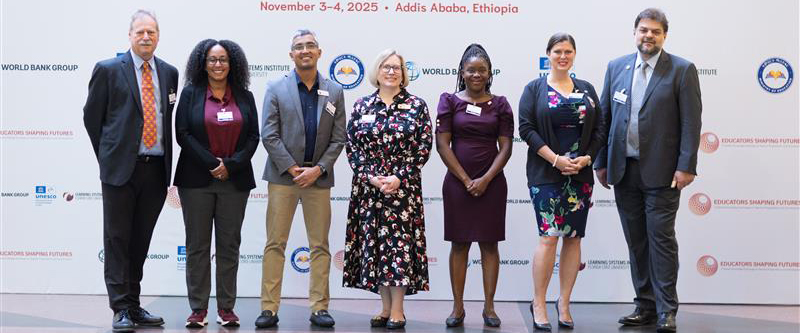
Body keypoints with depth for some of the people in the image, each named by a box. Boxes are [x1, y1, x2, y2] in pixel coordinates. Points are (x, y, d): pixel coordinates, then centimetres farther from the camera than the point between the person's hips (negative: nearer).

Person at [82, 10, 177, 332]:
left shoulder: (169, 73, 10)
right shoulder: (108, 69, -1)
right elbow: (92, 116, 4)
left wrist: (164, 158, 10)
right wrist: (108, 156, 5)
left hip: (156, 169, 4)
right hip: (121, 169, -4)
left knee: (141, 241, 12)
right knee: (117, 239, 1)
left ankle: (134, 305, 22)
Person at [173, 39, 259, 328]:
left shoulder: (244, 97, 8)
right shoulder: (190, 93, 3)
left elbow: (253, 137, 3)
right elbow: (182, 133, -4)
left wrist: (230, 165, -10)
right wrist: (212, 164, -12)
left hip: (235, 181, 2)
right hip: (197, 181, -1)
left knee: (229, 245, 4)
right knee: (197, 245, 2)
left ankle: (226, 308, 12)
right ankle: (198, 309, 9)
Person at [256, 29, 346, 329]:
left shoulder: (334, 91, 7)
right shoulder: (276, 89, 2)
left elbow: (338, 139, 4)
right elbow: (269, 135, -4)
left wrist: (318, 169, -8)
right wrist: (292, 168, -10)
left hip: (318, 177, 2)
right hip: (283, 175, -1)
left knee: (320, 246, 5)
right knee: (275, 244, 0)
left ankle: (320, 308, 11)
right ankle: (269, 308, 4)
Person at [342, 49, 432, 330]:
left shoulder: (417, 105, 2)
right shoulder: (361, 106, 8)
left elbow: (424, 147, -3)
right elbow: (352, 146, 5)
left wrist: (399, 177, -12)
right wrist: (369, 177, -8)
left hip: (403, 187, -2)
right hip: (368, 187, 3)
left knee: (400, 242, -3)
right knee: (374, 242, 5)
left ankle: (397, 310, 7)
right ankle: (386, 307, 16)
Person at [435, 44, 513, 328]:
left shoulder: (500, 104, 6)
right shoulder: (450, 101, 3)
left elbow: (506, 147, 1)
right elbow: (442, 144, -3)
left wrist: (485, 180, -10)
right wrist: (466, 180, -8)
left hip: (491, 183, 1)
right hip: (457, 181, -1)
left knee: (489, 244, 4)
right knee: (459, 244, 4)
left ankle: (489, 307, 11)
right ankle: (458, 307, 11)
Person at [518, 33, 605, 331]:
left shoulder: (586, 89, 13)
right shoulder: (534, 89, 4)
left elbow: (599, 129, 10)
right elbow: (526, 128, -6)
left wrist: (586, 158, -7)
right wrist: (556, 159, -14)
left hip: (580, 174, 4)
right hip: (546, 173, -4)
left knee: (573, 238, 4)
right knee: (549, 236, -10)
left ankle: (564, 303, 13)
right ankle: (539, 304, 0)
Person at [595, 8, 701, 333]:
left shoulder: (682, 70, -3)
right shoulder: (616, 67, 9)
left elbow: (691, 122, -6)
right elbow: (604, 117, 10)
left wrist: (686, 166, -13)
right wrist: (601, 162, 8)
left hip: (661, 172, -4)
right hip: (623, 171, 4)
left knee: (662, 240, -1)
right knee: (636, 241, 10)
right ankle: (645, 306, 20)